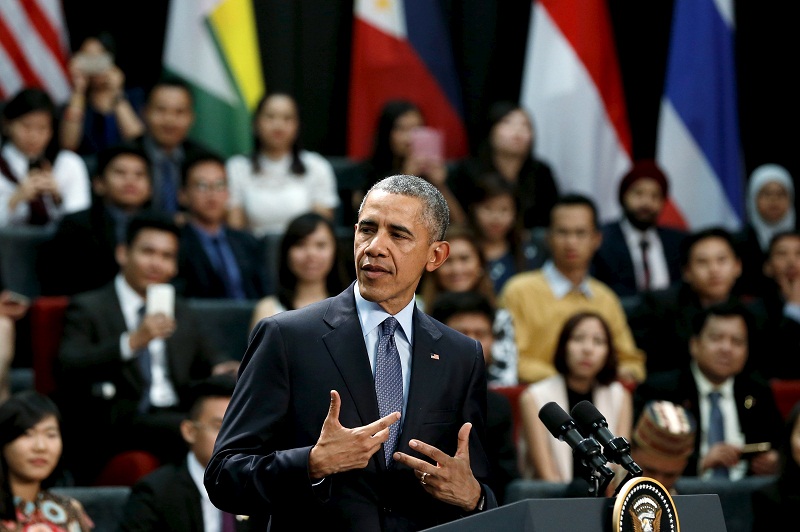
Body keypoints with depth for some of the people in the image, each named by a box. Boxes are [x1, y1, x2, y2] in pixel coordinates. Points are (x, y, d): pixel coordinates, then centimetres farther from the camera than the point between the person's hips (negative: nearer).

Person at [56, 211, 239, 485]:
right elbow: (66, 370, -10)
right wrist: (132, 342, -23)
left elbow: (208, 360, 35)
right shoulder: (87, 308, 7)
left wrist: (223, 368, 7)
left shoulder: (181, 313, 27)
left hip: (176, 416, 6)